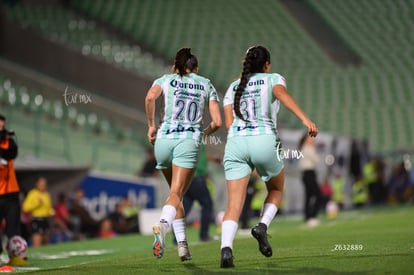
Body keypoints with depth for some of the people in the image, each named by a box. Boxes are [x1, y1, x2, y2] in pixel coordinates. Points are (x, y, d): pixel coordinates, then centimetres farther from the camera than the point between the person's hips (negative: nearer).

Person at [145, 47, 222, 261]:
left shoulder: (166, 80, 13)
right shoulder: (207, 85, 15)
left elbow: (150, 97, -10)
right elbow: (217, 122, 7)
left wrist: (151, 125, 1)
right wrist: (204, 133, 26)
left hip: (164, 139, 2)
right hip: (189, 141, -2)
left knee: (175, 192, 17)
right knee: (176, 194, -10)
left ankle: (182, 243, 9)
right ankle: (163, 224, -42)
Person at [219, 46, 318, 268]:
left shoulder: (233, 87, 23)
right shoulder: (273, 79, 14)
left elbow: (229, 122, 12)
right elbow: (282, 94, -10)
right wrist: (305, 119, -23)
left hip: (235, 143, 2)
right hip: (264, 141, -2)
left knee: (234, 205, -4)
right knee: (276, 190, 24)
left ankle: (226, 248, -28)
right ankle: (262, 226, -3)